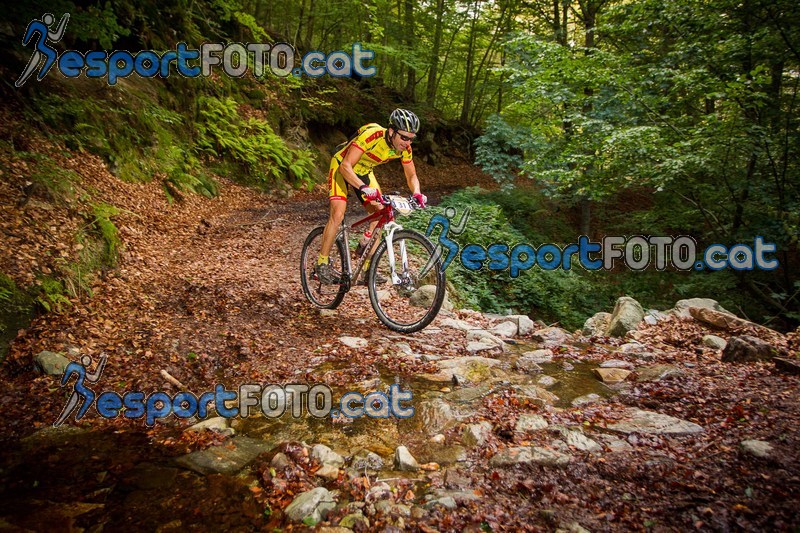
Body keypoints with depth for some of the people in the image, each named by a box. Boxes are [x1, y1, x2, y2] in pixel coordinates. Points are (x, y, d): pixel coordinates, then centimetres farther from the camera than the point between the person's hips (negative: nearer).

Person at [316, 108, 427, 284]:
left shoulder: (404, 148, -18)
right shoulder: (371, 135, -37)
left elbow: (411, 175, -5)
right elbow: (346, 166, -39)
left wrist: (417, 193, -26)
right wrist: (363, 188, -54)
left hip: (364, 171, 6)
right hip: (342, 168, -6)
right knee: (338, 214, -20)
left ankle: (367, 268, 7)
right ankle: (322, 264, -6)